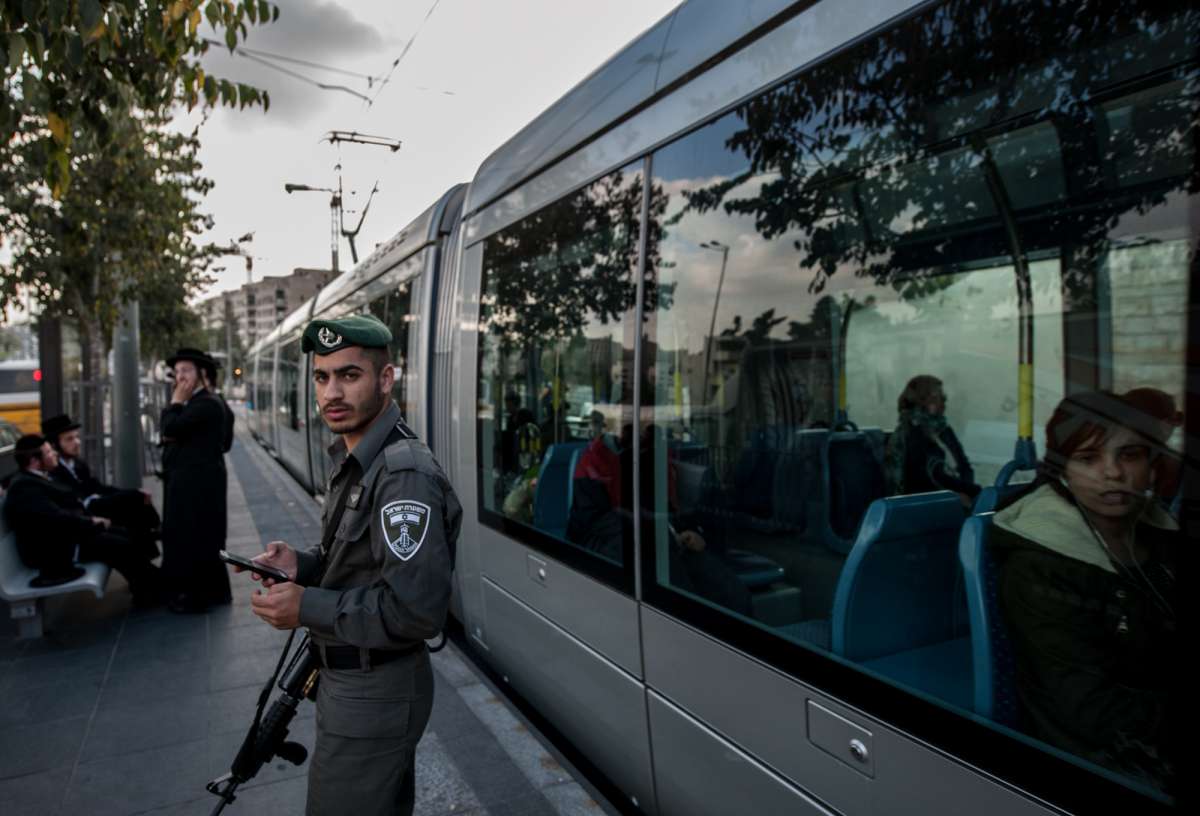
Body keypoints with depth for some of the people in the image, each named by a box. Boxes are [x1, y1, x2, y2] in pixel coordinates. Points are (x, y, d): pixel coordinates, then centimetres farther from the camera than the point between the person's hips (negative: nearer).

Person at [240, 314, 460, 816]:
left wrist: (307, 608, -23)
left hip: (373, 698, -9)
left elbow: (417, 612, -29)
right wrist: (302, 567, -1)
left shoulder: (405, 475, -27)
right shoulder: (353, 461, 7)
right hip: (348, 680, 9)